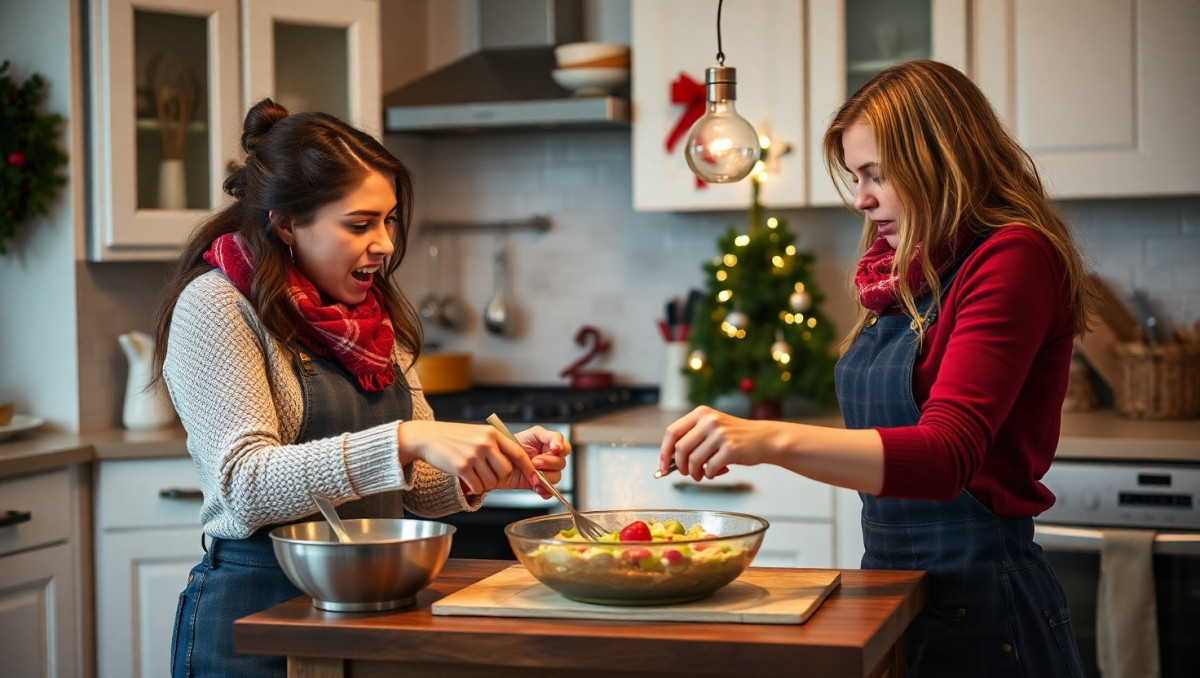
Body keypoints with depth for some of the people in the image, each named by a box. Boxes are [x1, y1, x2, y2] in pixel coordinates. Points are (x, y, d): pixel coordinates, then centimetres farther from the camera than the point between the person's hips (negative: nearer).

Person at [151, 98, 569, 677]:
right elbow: (247, 486, -22)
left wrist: (492, 466, -10)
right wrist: (405, 441, -32)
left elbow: (418, 485, 11)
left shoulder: (376, 315, 10)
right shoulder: (216, 308, -11)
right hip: (256, 610, -6)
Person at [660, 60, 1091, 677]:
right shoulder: (908, 269, 9)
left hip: (973, 597, -7)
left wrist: (772, 439, -37)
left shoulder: (1014, 257, -15)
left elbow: (945, 457, -27)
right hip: (890, 581, 7)